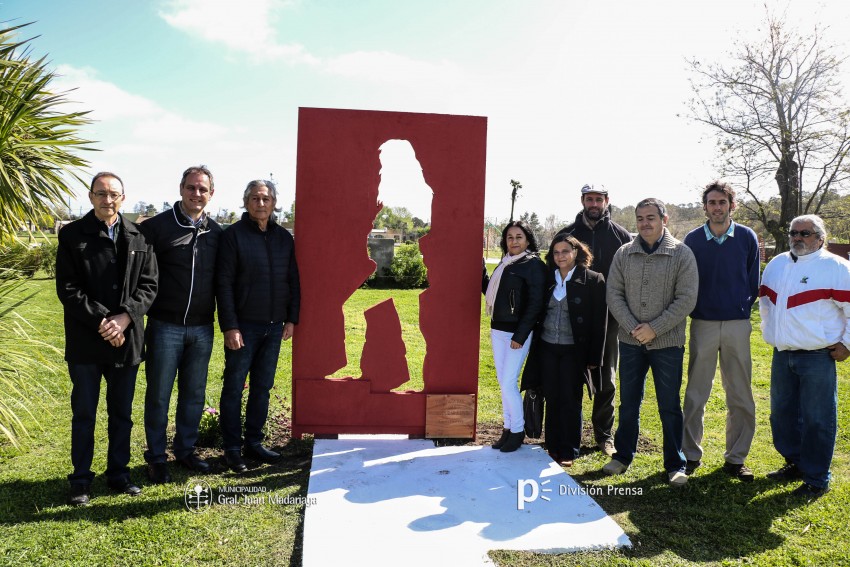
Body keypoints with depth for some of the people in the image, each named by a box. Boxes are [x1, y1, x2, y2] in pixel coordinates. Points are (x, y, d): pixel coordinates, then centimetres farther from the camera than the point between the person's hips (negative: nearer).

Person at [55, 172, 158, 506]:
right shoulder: (72, 235, -2)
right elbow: (67, 289, -8)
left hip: (127, 340, 2)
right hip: (86, 342, -2)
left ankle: (118, 473, 28)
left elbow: (149, 285, 0)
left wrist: (124, 318, -15)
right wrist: (101, 321, -16)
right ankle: (80, 480, 23)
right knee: (84, 415, 9)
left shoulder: (139, 238, 4)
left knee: (122, 414, 13)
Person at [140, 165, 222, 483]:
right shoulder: (157, 226, -6)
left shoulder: (216, 233, 6)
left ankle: (185, 450, 30)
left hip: (202, 328, 4)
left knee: (194, 394, 14)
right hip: (165, 326, -3)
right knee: (159, 394, 7)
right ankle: (156, 457, 22)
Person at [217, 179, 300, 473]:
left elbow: (293, 281, 12)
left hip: (274, 326, 5)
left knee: (262, 387, 12)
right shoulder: (234, 235, -6)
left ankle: (253, 443, 25)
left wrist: (291, 318, 7)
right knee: (234, 388, 5)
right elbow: (224, 283, -10)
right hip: (243, 326, -4)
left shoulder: (284, 237, 8)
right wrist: (229, 326, -15)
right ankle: (232, 448, 17)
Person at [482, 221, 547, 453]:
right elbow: (489, 290, 14)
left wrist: (520, 336, -17)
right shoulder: (505, 264, 13)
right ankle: (508, 428, 22)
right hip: (497, 329, 7)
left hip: (517, 332, -7)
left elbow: (535, 303, -13)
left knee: (509, 383, -6)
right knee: (502, 382, 11)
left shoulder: (534, 264, -9)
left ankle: (517, 431, 10)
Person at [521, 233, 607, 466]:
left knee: (570, 401, 3)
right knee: (551, 399, 10)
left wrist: (594, 357, -9)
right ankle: (553, 448, 22)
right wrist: (534, 346, 8)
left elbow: (599, 321, -6)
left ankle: (569, 452, 15)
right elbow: (538, 313, 11)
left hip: (574, 350, -4)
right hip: (547, 348, 4)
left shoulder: (593, 280, -6)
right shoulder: (548, 278, 7)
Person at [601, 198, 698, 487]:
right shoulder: (624, 254, 3)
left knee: (670, 406, 6)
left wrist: (654, 328, -15)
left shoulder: (682, 254, -6)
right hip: (630, 341, 3)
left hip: (667, 343, -3)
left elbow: (686, 299, -10)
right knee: (628, 403, 13)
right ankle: (622, 456, 27)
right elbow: (614, 294, 1)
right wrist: (632, 327, -11)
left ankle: (675, 465, 20)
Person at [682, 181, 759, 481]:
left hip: (738, 326, 1)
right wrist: (693, 310, 2)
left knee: (740, 397, 5)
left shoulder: (747, 237, 2)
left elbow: (753, 281, 7)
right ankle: (690, 454, 16)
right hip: (702, 324, 0)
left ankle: (735, 458, 18)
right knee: (695, 395, 5)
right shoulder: (692, 239, 1)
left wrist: (743, 310, 3)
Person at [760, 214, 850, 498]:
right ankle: (795, 464, 31)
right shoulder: (776, 264, 12)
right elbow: (765, 302, 25)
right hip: (782, 355, 6)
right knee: (782, 414, 14)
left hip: (817, 357, -6)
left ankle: (816, 479, 12)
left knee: (817, 420, 0)